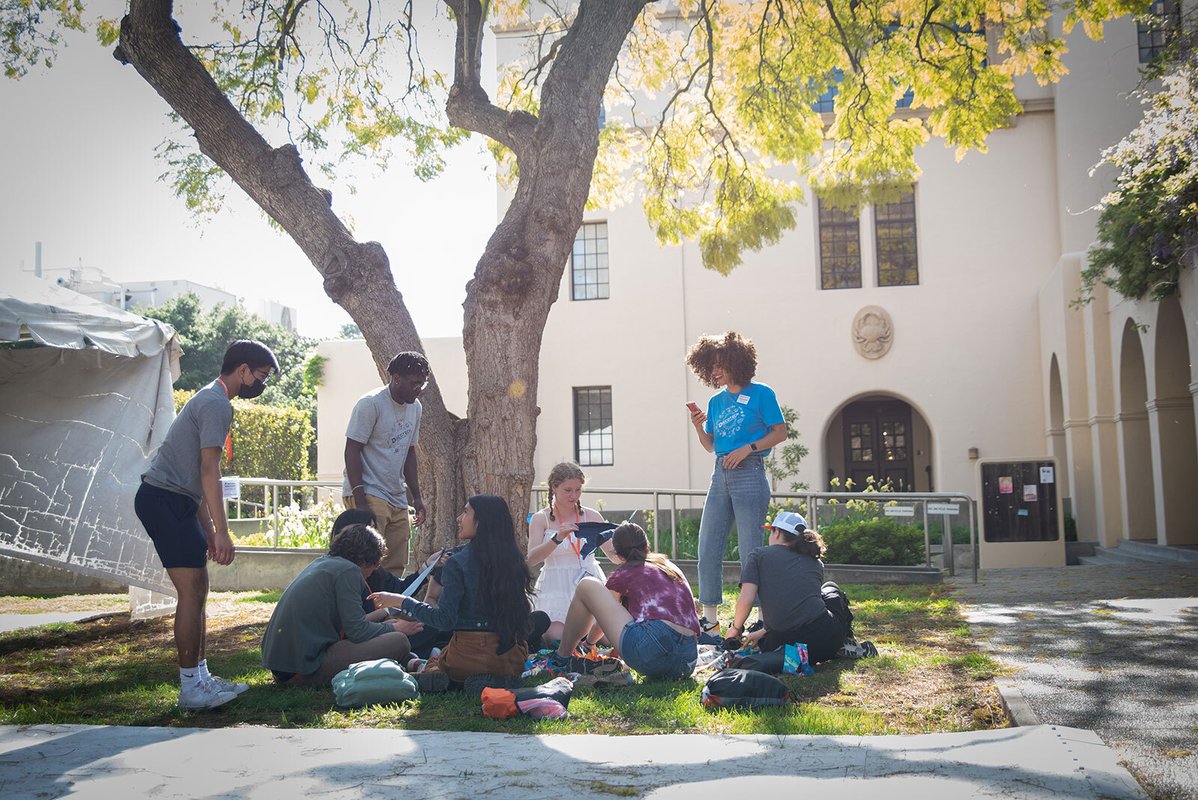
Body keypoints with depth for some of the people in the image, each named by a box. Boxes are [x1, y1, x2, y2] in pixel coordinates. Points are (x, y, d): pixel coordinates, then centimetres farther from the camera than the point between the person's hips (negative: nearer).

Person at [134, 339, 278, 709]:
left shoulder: (211, 399, 20)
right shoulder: (217, 403, -12)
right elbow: (209, 470, -19)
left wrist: (208, 530, 21)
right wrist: (222, 532, -20)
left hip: (175, 501, 11)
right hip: (165, 499, -11)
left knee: (197, 591, 13)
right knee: (192, 592, -9)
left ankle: (200, 677, 20)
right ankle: (191, 687, -3)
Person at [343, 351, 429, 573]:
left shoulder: (414, 407, 12)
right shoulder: (371, 403, -11)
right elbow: (352, 451, -13)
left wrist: (416, 496, 15)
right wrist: (360, 501, -19)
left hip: (398, 499, 8)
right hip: (368, 494, -8)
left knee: (396, 567, 6)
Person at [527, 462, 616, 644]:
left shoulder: (591, 516, 4)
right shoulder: (541, 519, 0)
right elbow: (531, 559, -15)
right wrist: (558, 538, -30)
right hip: (556, 587, -1)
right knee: (556, 637, -19)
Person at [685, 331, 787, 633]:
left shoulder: (761, 394, -1)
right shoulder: (716, 401, 16)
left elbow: (780, 432, -4)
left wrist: (748, 448, -14)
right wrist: (699, 428, 0)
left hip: (749, 474, -6)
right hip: (720, 475, 7)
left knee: (750, 551, -5)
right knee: (707, 550, 4)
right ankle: (709, 619, 12)